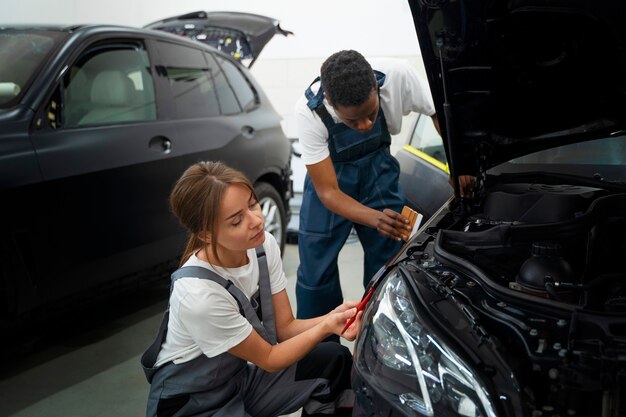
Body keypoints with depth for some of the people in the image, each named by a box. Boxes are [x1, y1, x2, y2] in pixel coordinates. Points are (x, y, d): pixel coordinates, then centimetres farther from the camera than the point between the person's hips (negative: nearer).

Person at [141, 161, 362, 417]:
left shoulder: (263, 246, -12)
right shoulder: (198, 295, -32)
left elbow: (285, 328, -5)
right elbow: (269, 359, -18)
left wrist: (332, 318, -21)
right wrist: (327, 327, -23)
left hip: (240, 377, 7)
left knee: (336, 359, -4)